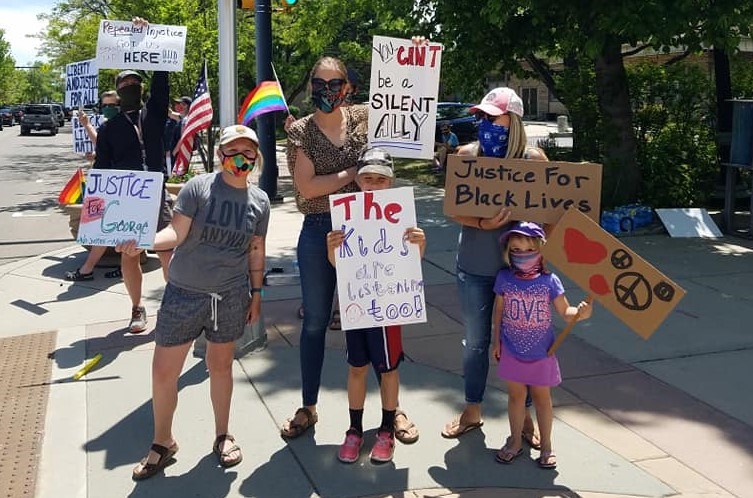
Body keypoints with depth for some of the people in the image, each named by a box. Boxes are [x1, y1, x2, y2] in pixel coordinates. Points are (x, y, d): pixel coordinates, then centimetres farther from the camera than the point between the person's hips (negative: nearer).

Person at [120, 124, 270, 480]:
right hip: (184, 293, -2)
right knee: (163, 372, 2)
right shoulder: (198, 188, -8)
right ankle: (162, 442, 25)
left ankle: (222, 436, 35)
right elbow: (176, 232, -12)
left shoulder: (259, 200, 3)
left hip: (231, 296, 2)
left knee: (221, 366, 15)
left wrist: (256, 294, 11)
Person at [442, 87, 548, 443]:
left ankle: (523, 415, 27)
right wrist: (483, 224, -21)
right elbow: (454, 210, -4)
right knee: (475, 341, 14)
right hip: (474, 267, 2)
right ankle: (472, 411, 31)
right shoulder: (467, 155, -1)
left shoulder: (533, 159, -6)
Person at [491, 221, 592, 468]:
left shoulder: (549, 280, -13)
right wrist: (496, 339, 6)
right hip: (512, 350, 1)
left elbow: (565, 311, -8)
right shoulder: (504, 278, -8)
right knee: (515, 395, 14)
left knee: (541, 396, 13)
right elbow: (499, 309, 4)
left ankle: (546, 445, 28)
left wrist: (580, 312, -30)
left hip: (541, 352, -1)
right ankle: (515, 441, 31)